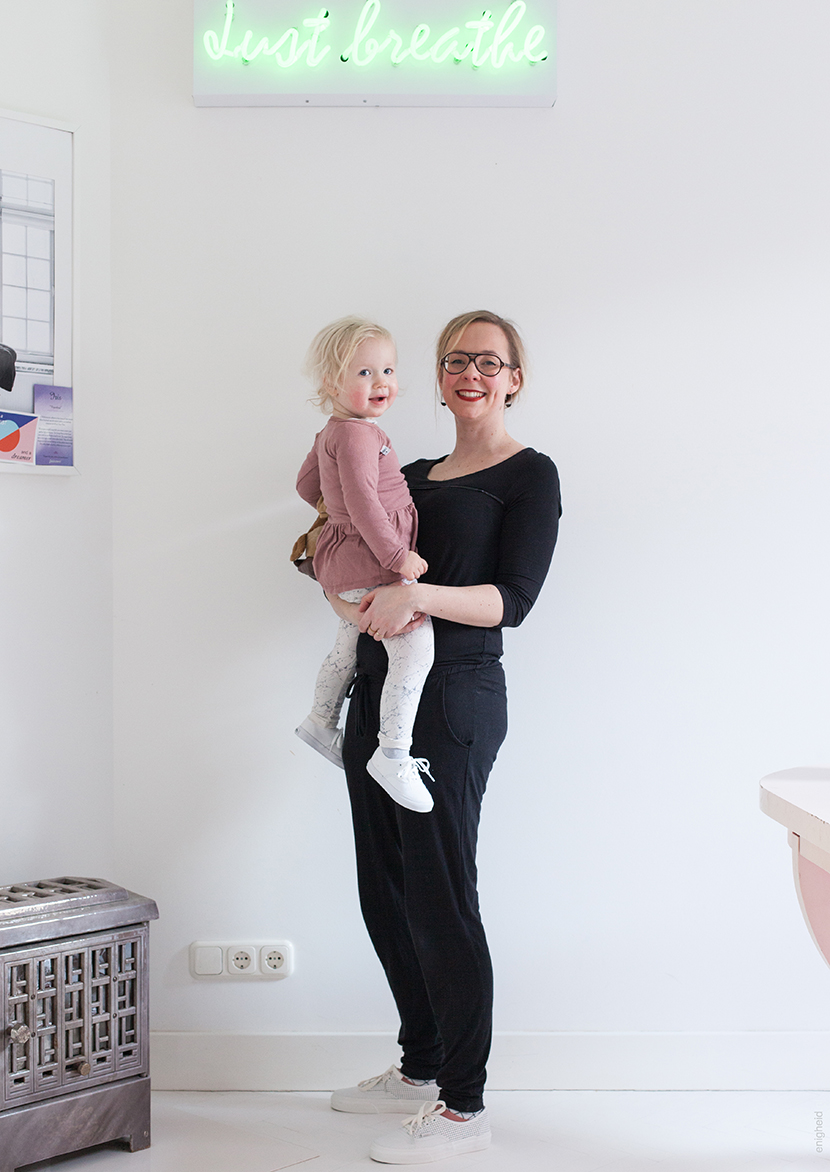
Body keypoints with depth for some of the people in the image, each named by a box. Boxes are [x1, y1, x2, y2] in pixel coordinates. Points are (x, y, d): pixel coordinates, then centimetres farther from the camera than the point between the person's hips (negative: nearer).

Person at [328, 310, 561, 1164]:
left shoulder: (529, 475, -2)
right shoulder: (415, 476, 18)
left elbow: (514, 598, -13)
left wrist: (420, 595, -27)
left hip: (453, 698, -7)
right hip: (378, 691, 8)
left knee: (439, 897, -6)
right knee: (384, 892, 12)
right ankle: (420, 1067, 28)